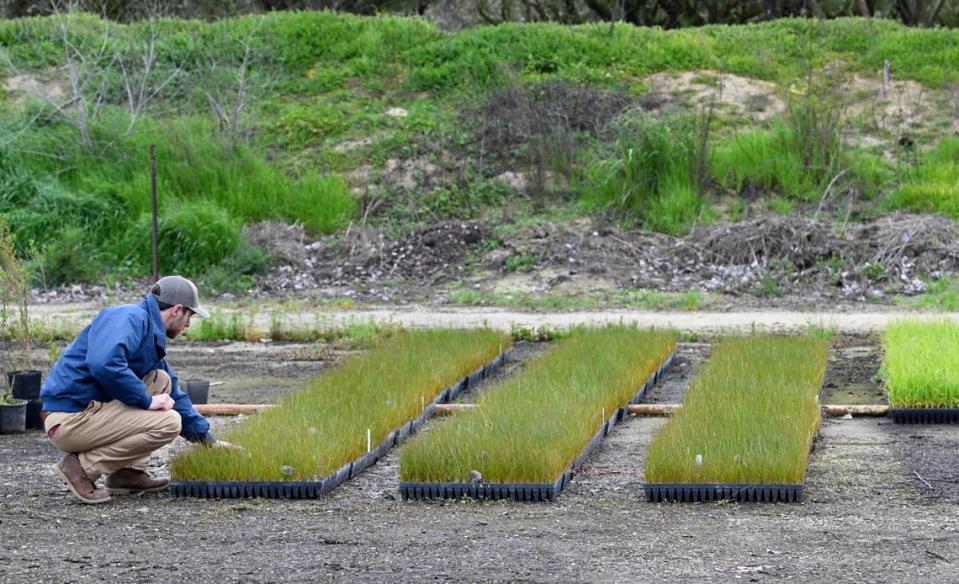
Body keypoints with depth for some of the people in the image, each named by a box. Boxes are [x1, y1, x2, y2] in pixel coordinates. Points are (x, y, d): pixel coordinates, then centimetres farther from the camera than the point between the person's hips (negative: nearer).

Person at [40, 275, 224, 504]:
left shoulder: (152, 333, 18)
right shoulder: (129, 317, -12)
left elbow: (174, 396, 26)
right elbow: (104, 364, -31)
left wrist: (209, 440, 25)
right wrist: (147, 400, -19)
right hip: (69, 420, -10)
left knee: (162, 381, 15)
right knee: (168, 422, -16)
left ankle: (128, 472, 10)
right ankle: (82, 466, -9)